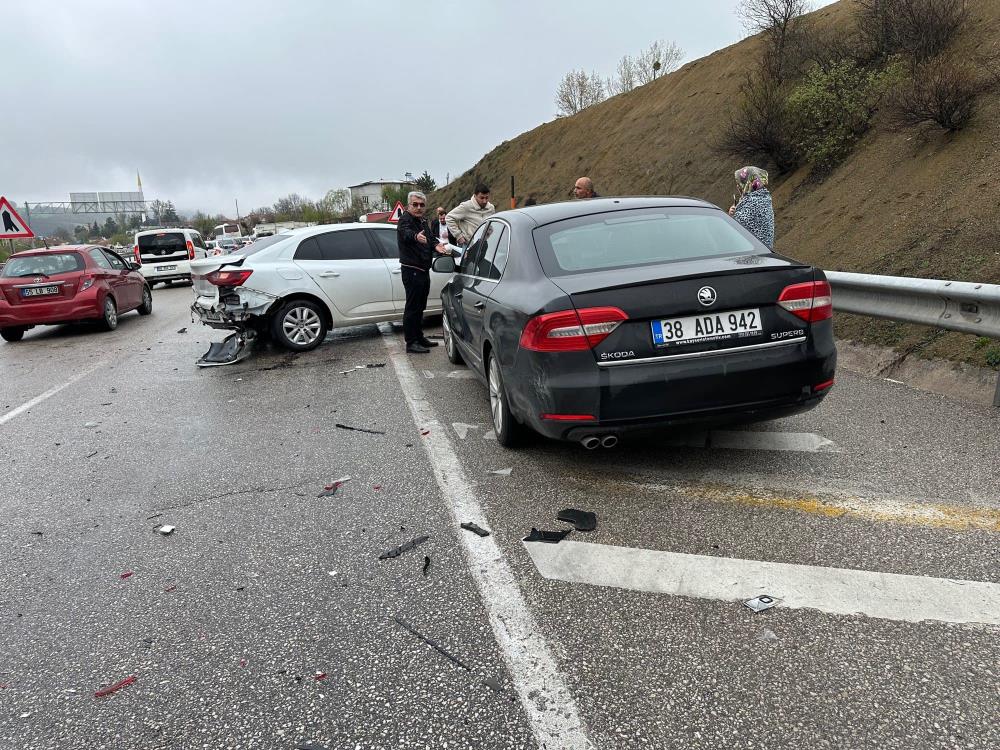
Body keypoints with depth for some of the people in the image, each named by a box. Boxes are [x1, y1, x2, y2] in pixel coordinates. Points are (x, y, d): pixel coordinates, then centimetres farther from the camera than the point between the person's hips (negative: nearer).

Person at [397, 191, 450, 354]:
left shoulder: (423, 221, 16)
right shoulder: (405, 220, -12)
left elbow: (430, 237, 13)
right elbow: (405, 233, -34)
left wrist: (436, 244, -12)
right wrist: (416, 236, -57)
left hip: (423, 270, 9)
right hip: (411, 271, -9)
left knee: (420, 307, 18)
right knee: (412, 307, -8)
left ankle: (419, 337, 29)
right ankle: (411, 343, -5)